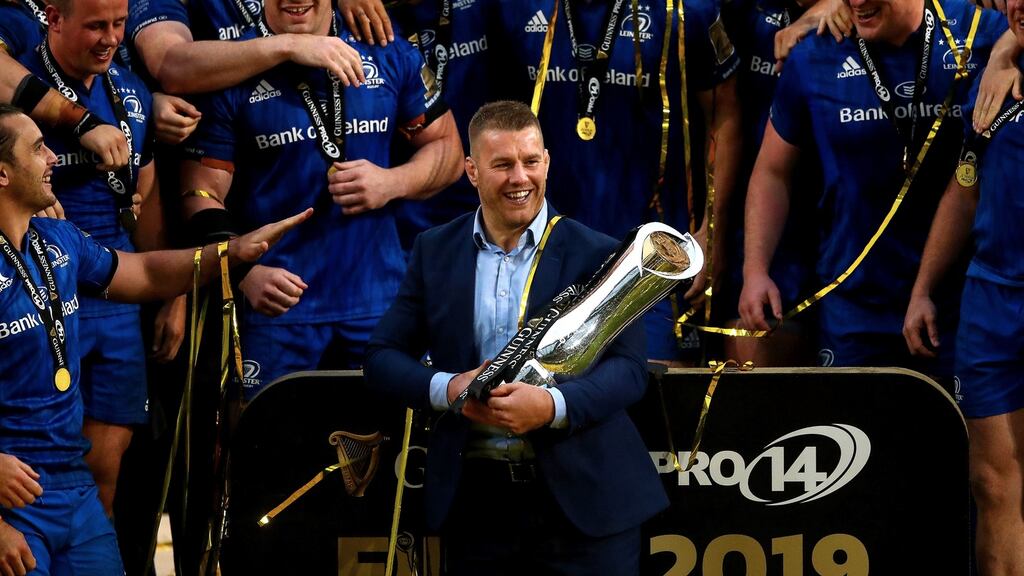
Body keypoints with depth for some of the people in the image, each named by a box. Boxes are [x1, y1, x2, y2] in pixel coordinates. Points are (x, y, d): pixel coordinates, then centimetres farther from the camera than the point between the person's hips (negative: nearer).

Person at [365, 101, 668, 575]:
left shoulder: (596, 255, -1)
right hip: (475, 497, 2)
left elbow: (629, 369, -6)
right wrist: (447, 388, -12)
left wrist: (553, 406, -23)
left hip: (583, 501, -2)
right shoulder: (435, 251, 8)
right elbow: (382, 356, 8)